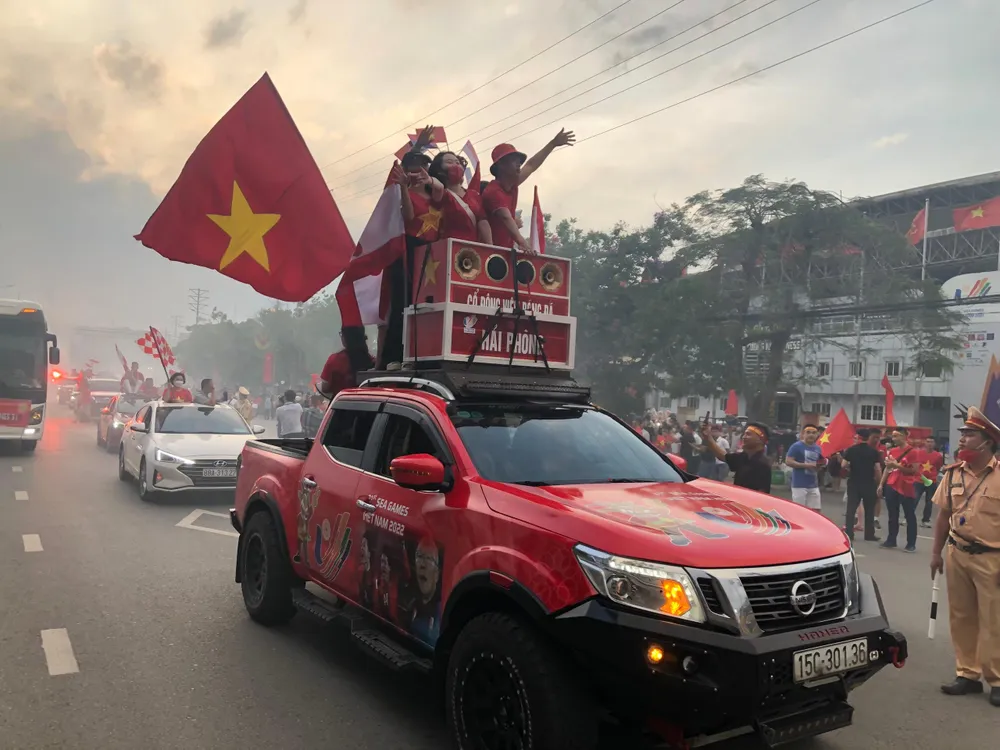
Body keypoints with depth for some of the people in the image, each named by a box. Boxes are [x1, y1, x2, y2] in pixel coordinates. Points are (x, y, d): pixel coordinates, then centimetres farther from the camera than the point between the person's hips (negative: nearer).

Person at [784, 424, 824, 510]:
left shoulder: (817, 448, 14)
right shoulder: (796, 446, -7)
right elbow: (788, 461, -14)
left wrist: (820, 465, 0)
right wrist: (806, 465, -20)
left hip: (814, 485, 7)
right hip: (799, 484, -7)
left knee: (815, 510, 7)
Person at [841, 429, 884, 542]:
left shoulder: (851, 449, -3)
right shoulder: (874, 451, -5)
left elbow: (844, 465, -7)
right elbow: (878, 469, -8)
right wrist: (879, 483, 3)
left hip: (854, 483, 1)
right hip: (869, 483, -1)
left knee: (851, 508, 3)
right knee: (869, 510, 10)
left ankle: (848, 533, -1)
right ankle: (869, 534, 14)